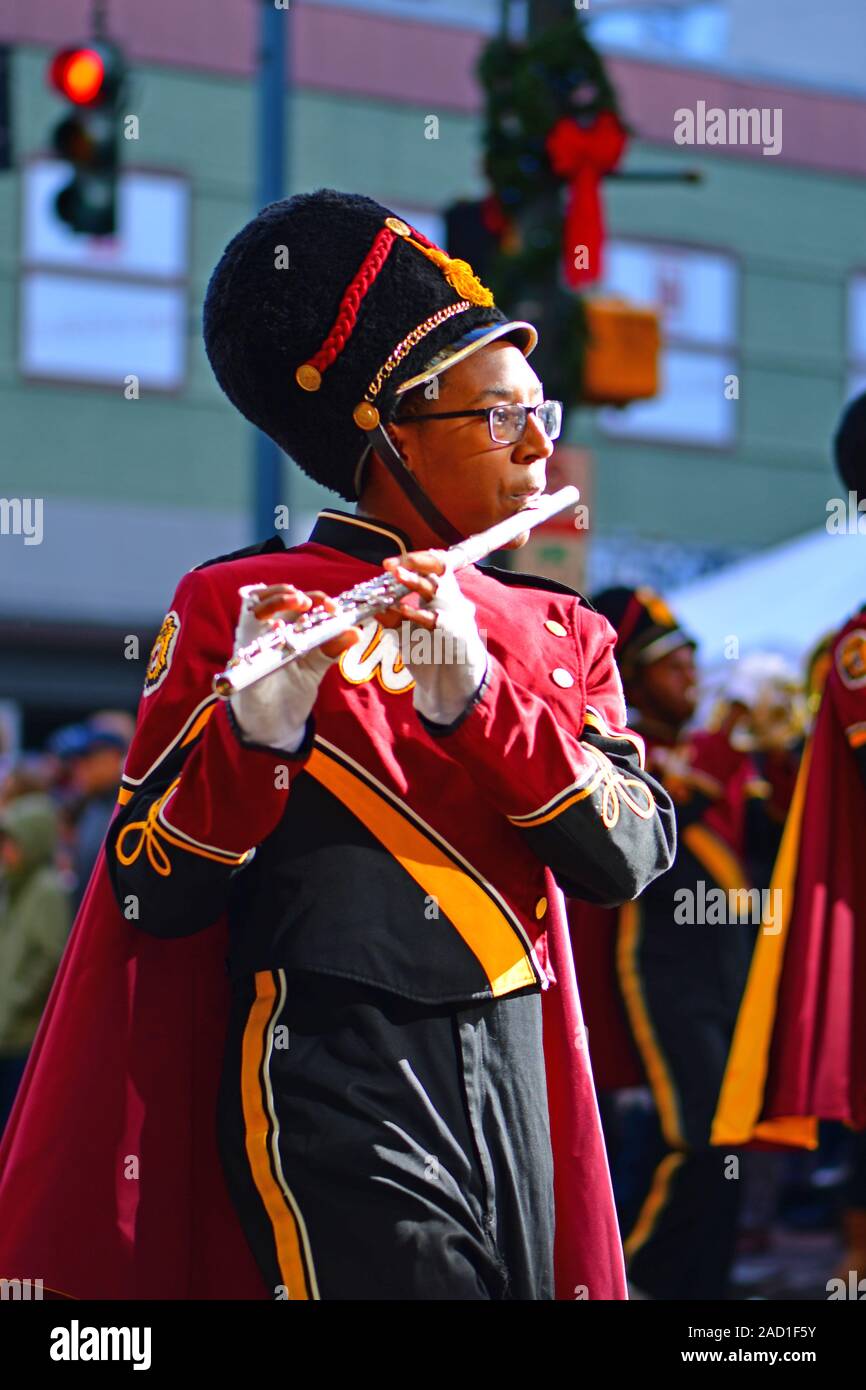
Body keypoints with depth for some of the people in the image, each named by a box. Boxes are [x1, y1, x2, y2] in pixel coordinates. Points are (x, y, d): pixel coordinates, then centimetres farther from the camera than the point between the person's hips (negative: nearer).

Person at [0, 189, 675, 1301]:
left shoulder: (557, 634, 12)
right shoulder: (231, 609, -2)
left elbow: (629, 855, -4)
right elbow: (154, 900, -8)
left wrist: (474, 689, -18)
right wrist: (257, 728, -25)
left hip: (514, 1083, 6)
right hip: (335, 1077, -6)